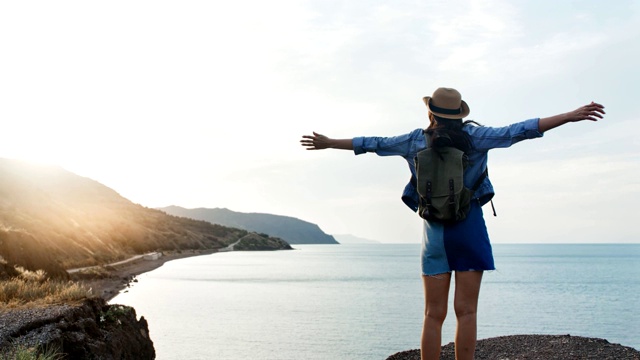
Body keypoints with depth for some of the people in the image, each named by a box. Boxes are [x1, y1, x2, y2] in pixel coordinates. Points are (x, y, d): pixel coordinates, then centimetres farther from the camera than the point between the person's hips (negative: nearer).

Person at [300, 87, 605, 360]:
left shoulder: (417, 141, 3)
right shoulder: (473, 136, -2)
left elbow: (373, 143, 9)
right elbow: (519, 131, -6)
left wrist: (328, 142, 20)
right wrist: (570, 116, -1)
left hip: (435, 232, 2)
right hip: (469, 228, -1)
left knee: (434, 314, 6)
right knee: (466, 312, 1)